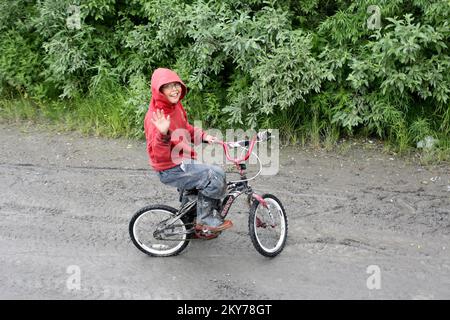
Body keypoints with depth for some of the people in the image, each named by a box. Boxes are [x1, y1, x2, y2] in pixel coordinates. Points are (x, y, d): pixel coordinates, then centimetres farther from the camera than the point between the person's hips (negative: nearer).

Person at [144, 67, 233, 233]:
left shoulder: (175, 105, 2)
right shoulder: (156, 116, -25)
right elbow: (158, 155, -31)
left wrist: (203, 136, 7)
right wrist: (163, 134, -48)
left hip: (183, 161, 9)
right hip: (171, 170, -9)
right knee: (214, 177, -19)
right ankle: (205, 220, 3)